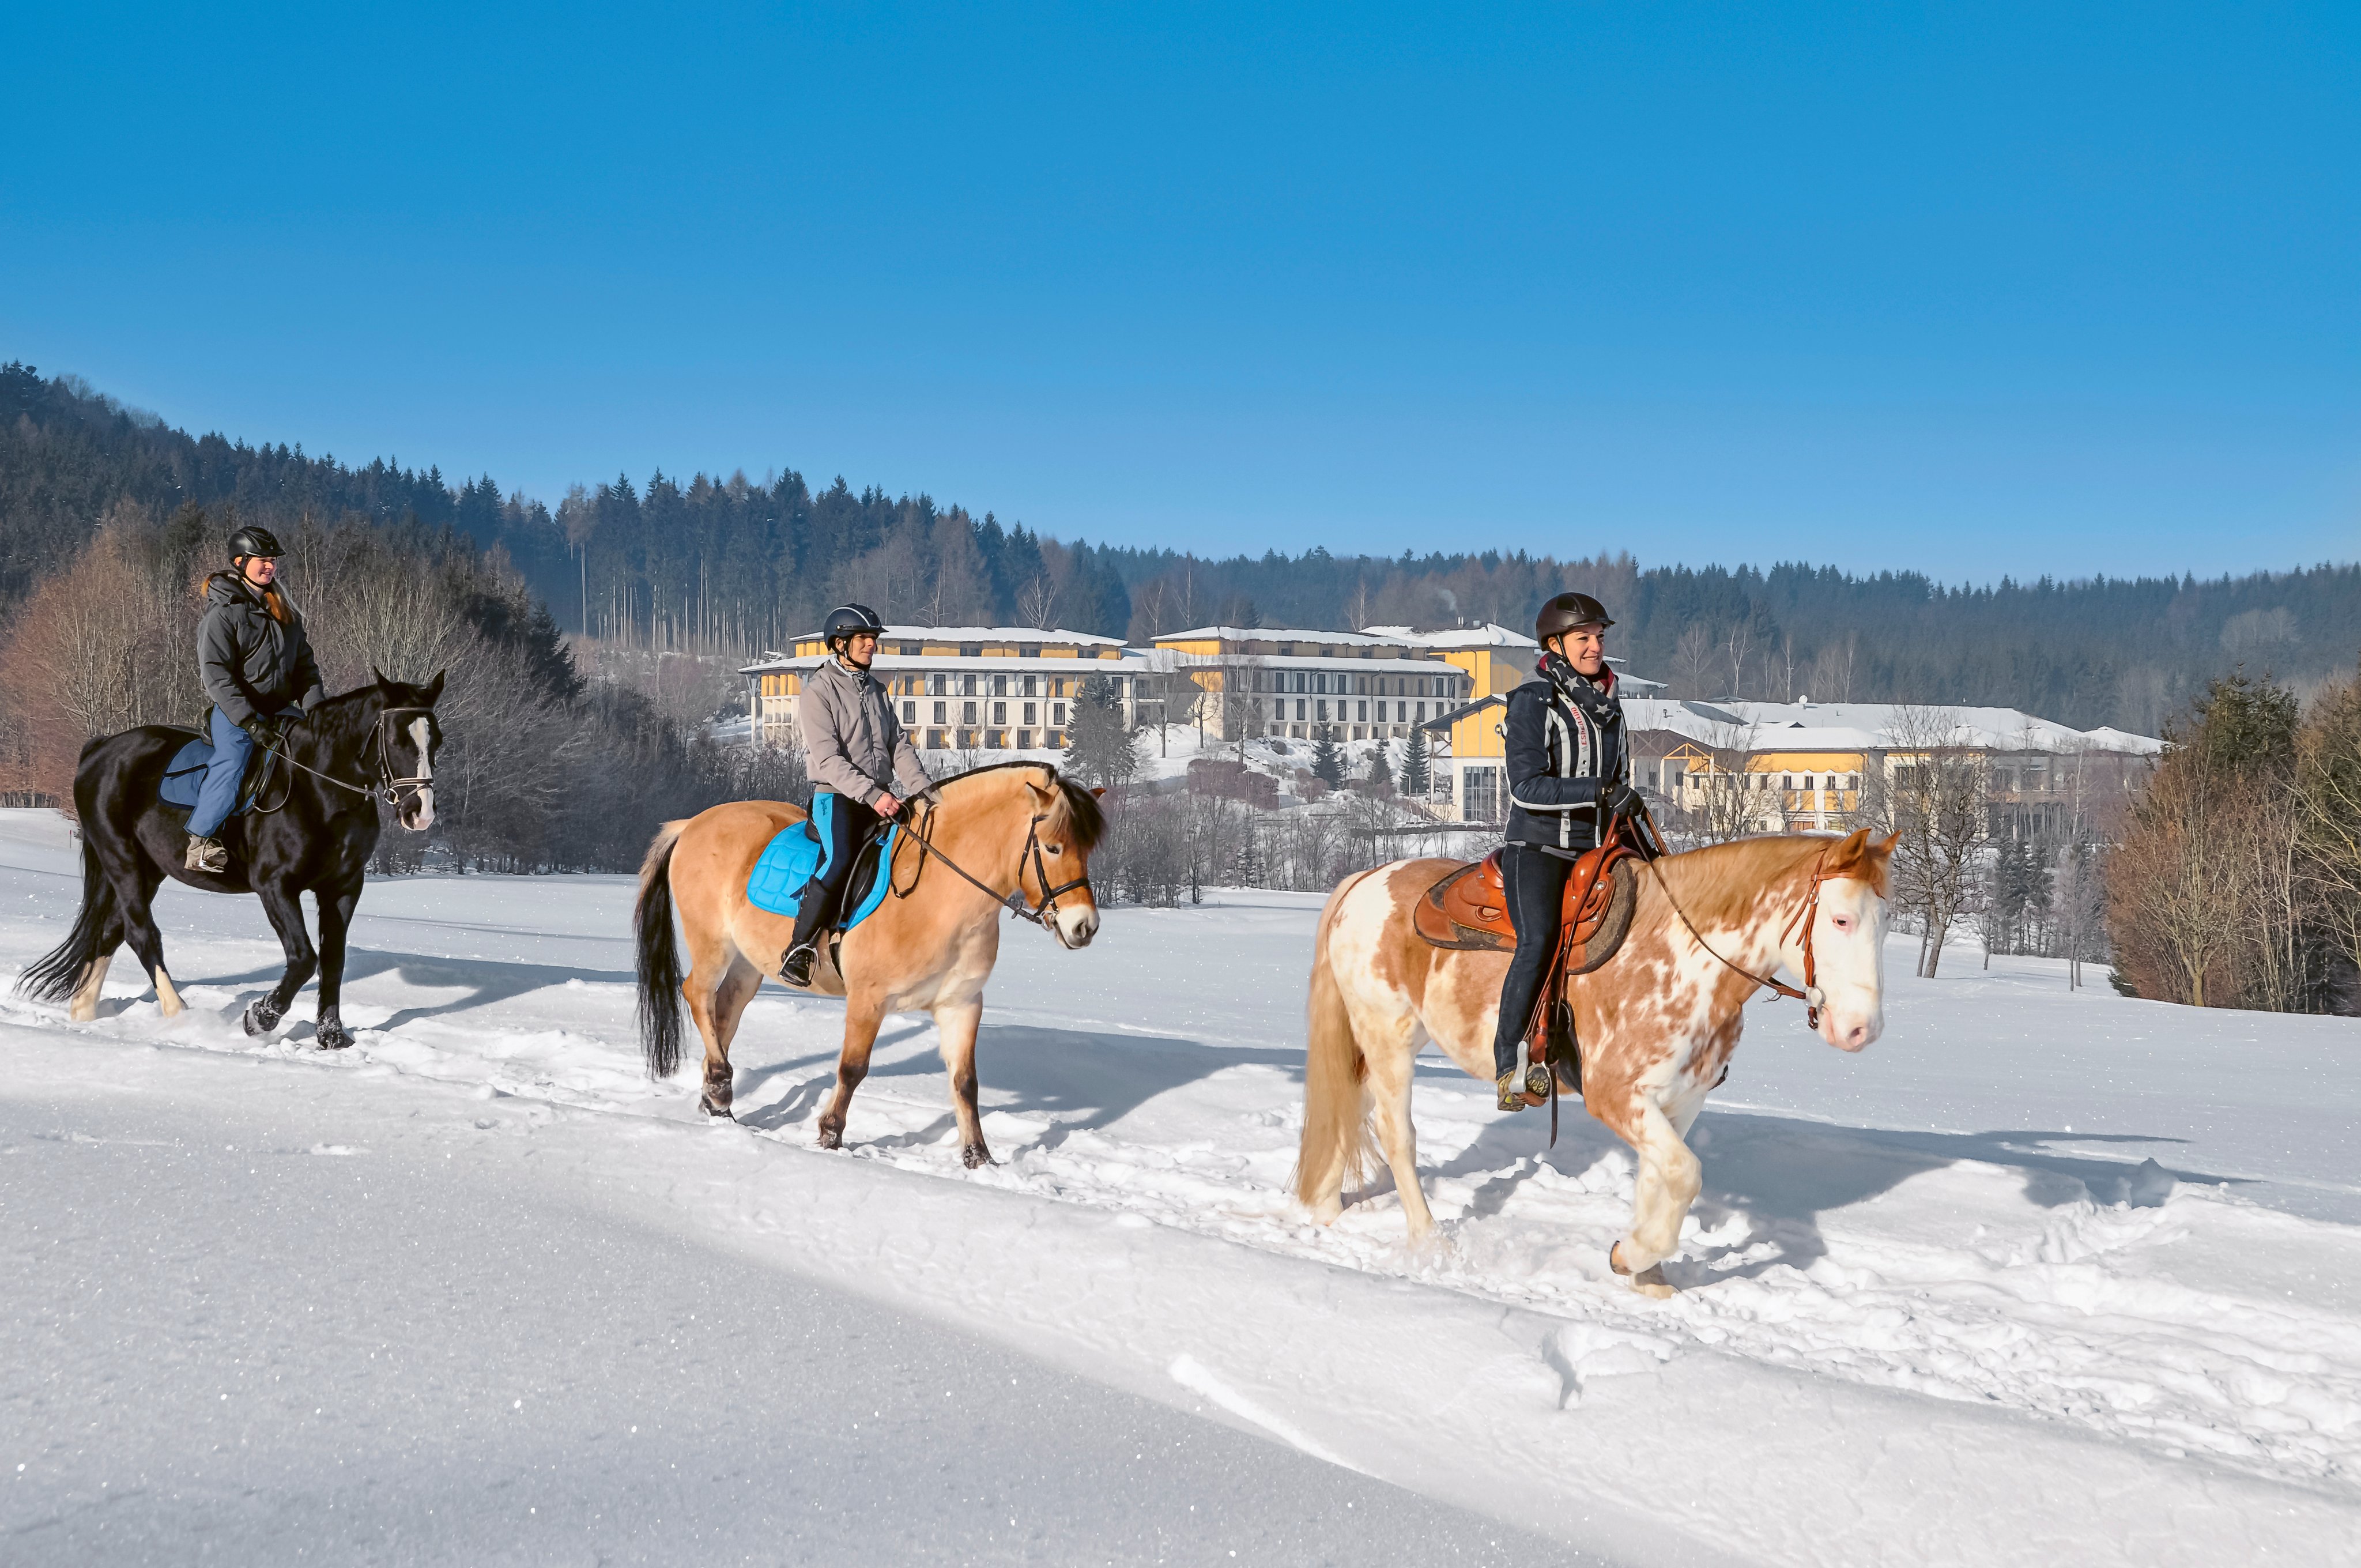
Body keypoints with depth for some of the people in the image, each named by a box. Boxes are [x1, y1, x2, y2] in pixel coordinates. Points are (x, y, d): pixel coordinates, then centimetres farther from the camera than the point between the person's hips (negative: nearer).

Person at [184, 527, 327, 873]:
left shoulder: (286, 612, 14)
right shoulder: (223, 612, -7)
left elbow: (305, 665, 15)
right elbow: (215, 674, -15)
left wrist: (316, 708, -3)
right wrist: (250, 722, -23)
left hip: (281, 708, 6)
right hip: (235, 711, -6)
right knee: (233, 761, -29)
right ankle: (200, 839, -21)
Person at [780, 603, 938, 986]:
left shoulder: (875, 690, 18)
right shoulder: (818, 691, -5)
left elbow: (899, 746, 14)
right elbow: (828, 758, -14)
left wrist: (925, 789, -3)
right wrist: (872, 794, -24)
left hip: (883, 799, 7)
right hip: (836, 796, -7)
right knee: (839, 860, -32)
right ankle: (797, 950, -27)